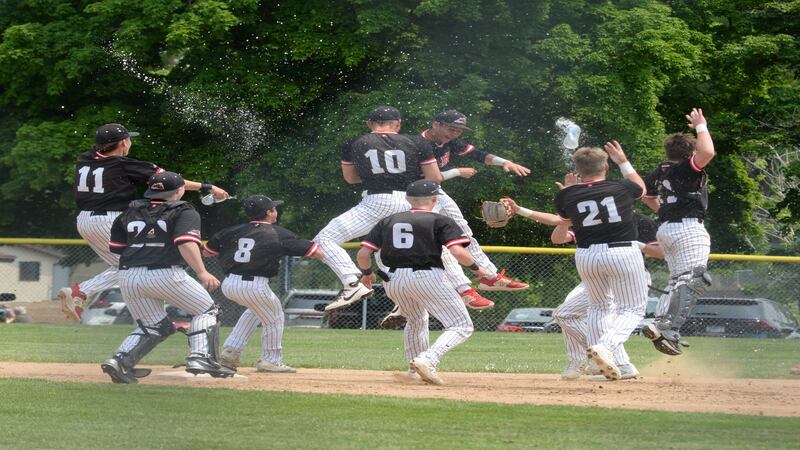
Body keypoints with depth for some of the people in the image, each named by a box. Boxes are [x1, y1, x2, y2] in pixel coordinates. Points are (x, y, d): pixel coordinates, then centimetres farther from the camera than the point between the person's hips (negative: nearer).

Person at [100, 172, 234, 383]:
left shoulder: (130, 212, 19)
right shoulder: (184, 212, 4)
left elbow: (115, 246, 20)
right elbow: (185, 242, -14)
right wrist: (202, 272, -21)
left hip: (128, 277, 5)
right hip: (165, 274, -5)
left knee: (153, 326, 19)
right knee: (205, 311, 11)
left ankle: (121, 361, -2)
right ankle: (201, 357, -7)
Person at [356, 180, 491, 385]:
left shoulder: (388, 222, 14)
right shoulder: (440, 221, 2)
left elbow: (363, 254, 8)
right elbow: (458, 252, -12)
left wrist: (367, 273, 28)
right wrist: (475, 268, 6)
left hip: (393, 281, 6)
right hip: (427, 276, -6)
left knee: (416, 321, 33)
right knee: (461, 326, -2)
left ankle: (415, 371, 30)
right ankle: (428, 360, -24)